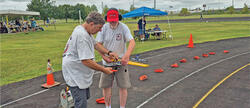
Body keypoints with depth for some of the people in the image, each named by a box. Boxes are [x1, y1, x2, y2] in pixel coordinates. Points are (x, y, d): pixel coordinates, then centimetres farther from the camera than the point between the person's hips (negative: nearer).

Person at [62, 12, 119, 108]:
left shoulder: (85, 31, 6)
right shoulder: (82, 36, -26)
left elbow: (95, 44, 19)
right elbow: (86, 61, -29)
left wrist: (108, 52, 6)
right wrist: (104, 70, -20)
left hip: (81, 73, 11)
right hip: (74, 74, -11)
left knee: (86, 97, 22)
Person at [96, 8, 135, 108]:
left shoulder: (123, 27, -10)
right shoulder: (103, 28, -5)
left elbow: (132, 42, -22)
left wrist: (126, 56, -39)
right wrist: (105, 57, -20)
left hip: (121, 62, -2)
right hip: (107, 63, 2)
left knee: (123, 86, 4)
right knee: (105, 86, 9)